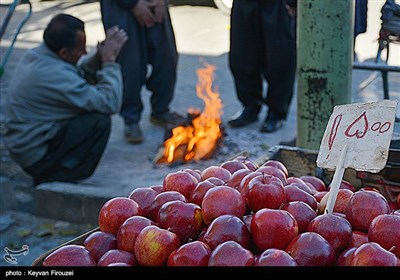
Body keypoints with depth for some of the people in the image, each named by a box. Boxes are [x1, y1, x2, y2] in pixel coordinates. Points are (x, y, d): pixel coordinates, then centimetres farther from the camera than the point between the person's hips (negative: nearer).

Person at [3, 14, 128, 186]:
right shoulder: (55, 75, -28)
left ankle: (47, 175, 14)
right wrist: (109, 61, -16)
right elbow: (111, 103, -27)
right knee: (99, 121, -19)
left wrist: (101, 55, -2)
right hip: (36, 155, -10)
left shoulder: (36, 54, 1)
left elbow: (81, 74, 15)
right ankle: (59, 183, -6)